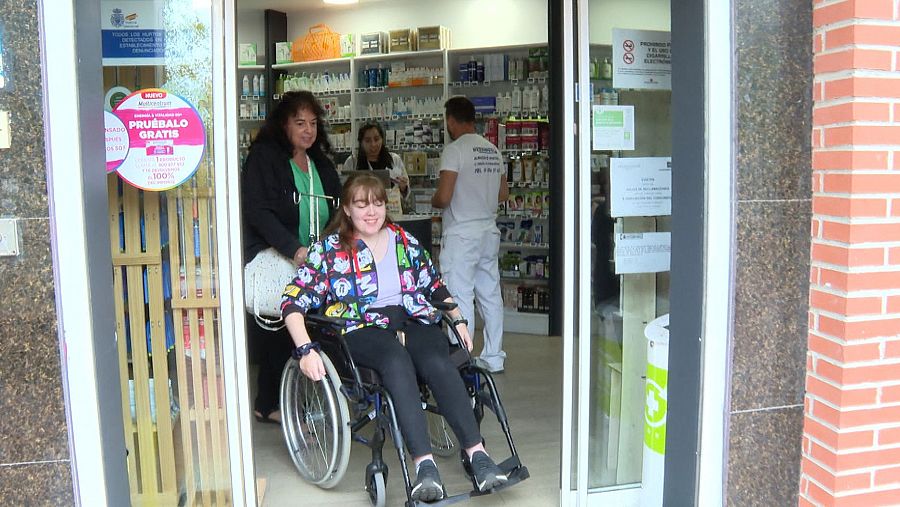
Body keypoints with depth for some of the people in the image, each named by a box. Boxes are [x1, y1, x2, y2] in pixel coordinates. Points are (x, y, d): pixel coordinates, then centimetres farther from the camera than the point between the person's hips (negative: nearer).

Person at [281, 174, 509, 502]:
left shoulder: (405, 241, 17)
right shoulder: (329, 249, 7)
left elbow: (435, 286, 28)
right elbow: (293, 302, 0)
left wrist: (458, 321, 17)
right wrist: (306, 350, -14)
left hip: (413, 321, 3)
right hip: (361, 329, -3)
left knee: (436, 361, -31)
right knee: (397, 360, -37)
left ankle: (477, 455, -36)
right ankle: (424, 463, -44)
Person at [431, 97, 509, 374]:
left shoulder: (454, 149, -12)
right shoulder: (493, 150, 10)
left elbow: (444, 197, -18)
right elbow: (503, 194, 16)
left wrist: (433, 201, 3)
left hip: (461, 234, -7)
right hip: (489, 231, 8)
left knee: (460, 297, -2)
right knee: (490, 294, 12)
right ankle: (493, 358, 20)